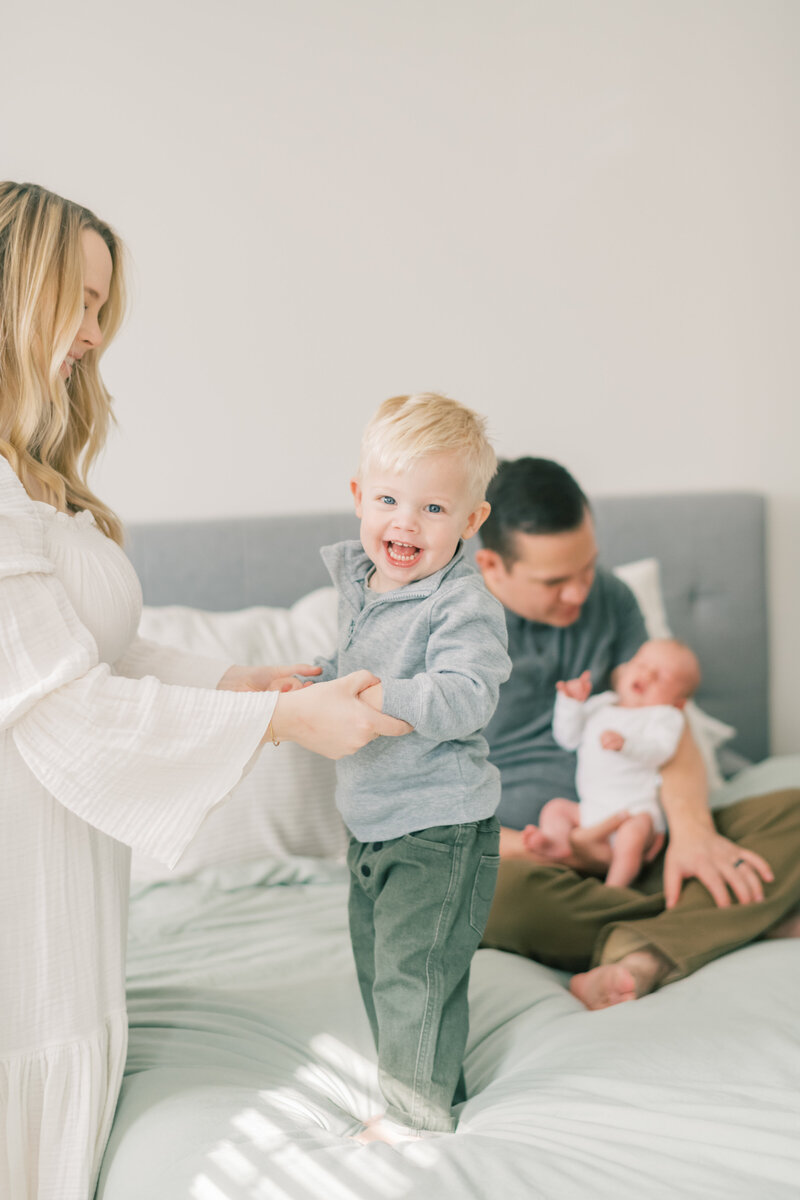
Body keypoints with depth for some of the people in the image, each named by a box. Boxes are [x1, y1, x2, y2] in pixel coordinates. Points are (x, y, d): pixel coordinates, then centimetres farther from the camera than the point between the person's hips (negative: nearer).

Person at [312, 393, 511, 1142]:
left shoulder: (464, 605, -22)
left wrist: (370, 699, -37)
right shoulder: (356, 582, 4)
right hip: (373, 821, 9)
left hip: (441, 830, -9)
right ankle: (413, 1080, 41)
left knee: (414, 972, 1)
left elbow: (462, 699, -34)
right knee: (376, 964, 22)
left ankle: (420, 1113, 20)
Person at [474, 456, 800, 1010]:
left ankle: (636, 960, -36)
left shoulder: (607, 597, 6)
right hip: (512, 855, -5)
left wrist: (692, 829, -16)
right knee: (502, 891, -41)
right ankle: (748, 919, -22)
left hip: (627, 844, 5)